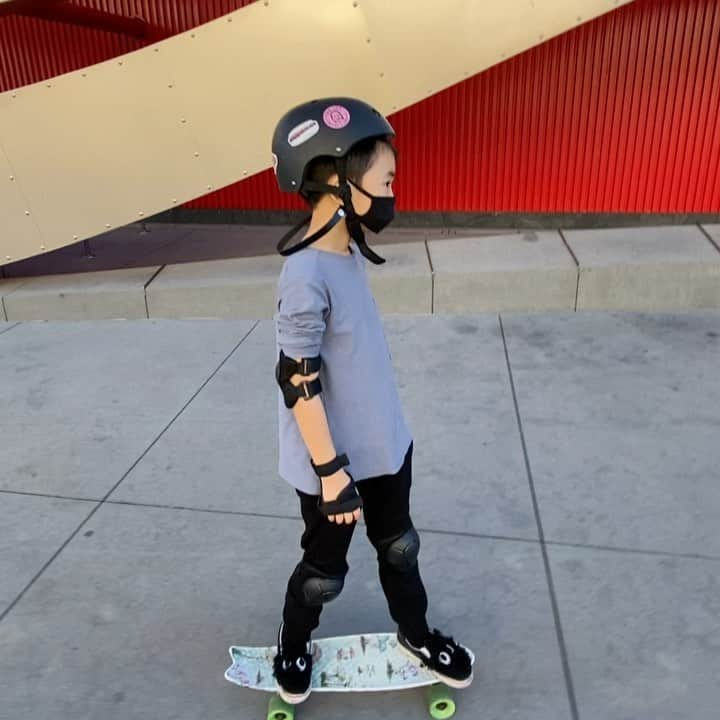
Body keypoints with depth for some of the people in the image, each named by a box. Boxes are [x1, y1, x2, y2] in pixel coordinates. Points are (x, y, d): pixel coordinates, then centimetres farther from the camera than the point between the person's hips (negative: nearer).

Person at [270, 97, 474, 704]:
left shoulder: (348, 250, -1)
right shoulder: (307, 277, -28)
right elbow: (299, 384, -24)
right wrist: (332, 470, -17)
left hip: (384, 444, 8)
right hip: (335, 460, -7)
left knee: (400, 547, 25)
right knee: (325, 572, 16)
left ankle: (415, 634, 50)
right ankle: (293, 648, 46)